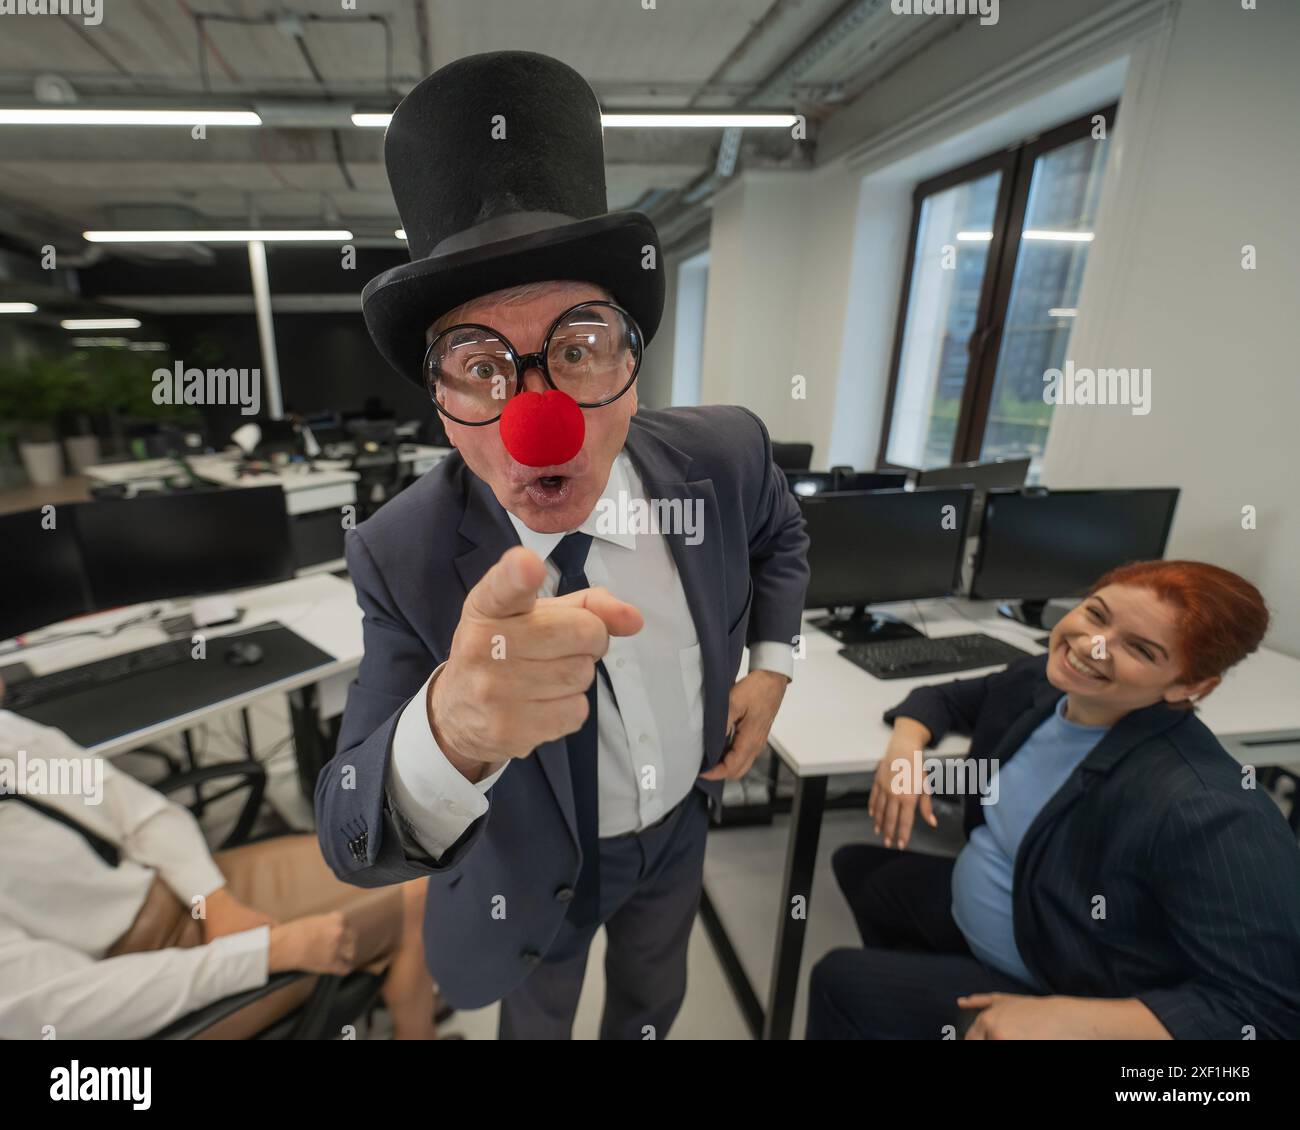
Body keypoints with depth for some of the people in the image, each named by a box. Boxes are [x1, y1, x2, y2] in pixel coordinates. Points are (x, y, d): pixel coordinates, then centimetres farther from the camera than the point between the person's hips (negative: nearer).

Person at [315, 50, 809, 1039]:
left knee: (653, 999, 36)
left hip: (684, 823, 3)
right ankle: (549, 1016, 70)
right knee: (539, 1017, 33)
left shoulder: (724, 457, -25)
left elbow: (780, 532, -1)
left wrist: (771, 669, -12)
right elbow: (353, 844, -32)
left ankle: (639, 1028, 72)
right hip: (535, 872, -2)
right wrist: (450, 731, -55)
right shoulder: (402, 557, -30)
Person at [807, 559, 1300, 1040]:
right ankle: (906, 984, 47)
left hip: (1054, 993, -7)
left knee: (842, 983, -9)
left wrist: (1069, 1019, -36)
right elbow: (947, 697, 6)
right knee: (857, 865, 22)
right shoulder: (1040, 682, -12)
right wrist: (906, 745, -15)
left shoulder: (1203, 807, -35)